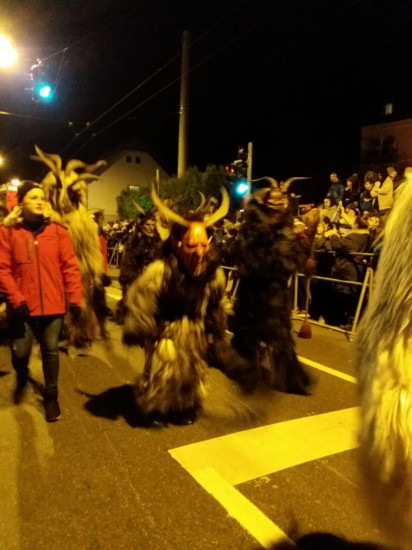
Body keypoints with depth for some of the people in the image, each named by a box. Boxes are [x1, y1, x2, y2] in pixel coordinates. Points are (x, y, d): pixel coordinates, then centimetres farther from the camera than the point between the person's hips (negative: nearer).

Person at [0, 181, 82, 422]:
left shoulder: (58, 231, 0)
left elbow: (70, 267, -1)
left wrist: (76, 299, -5)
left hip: (53, 305, 1)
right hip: (24, 306, 0)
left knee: (51, 351, 11)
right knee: (20, 352, 7)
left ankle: (51, 395, 30)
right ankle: (22, 380, 42)